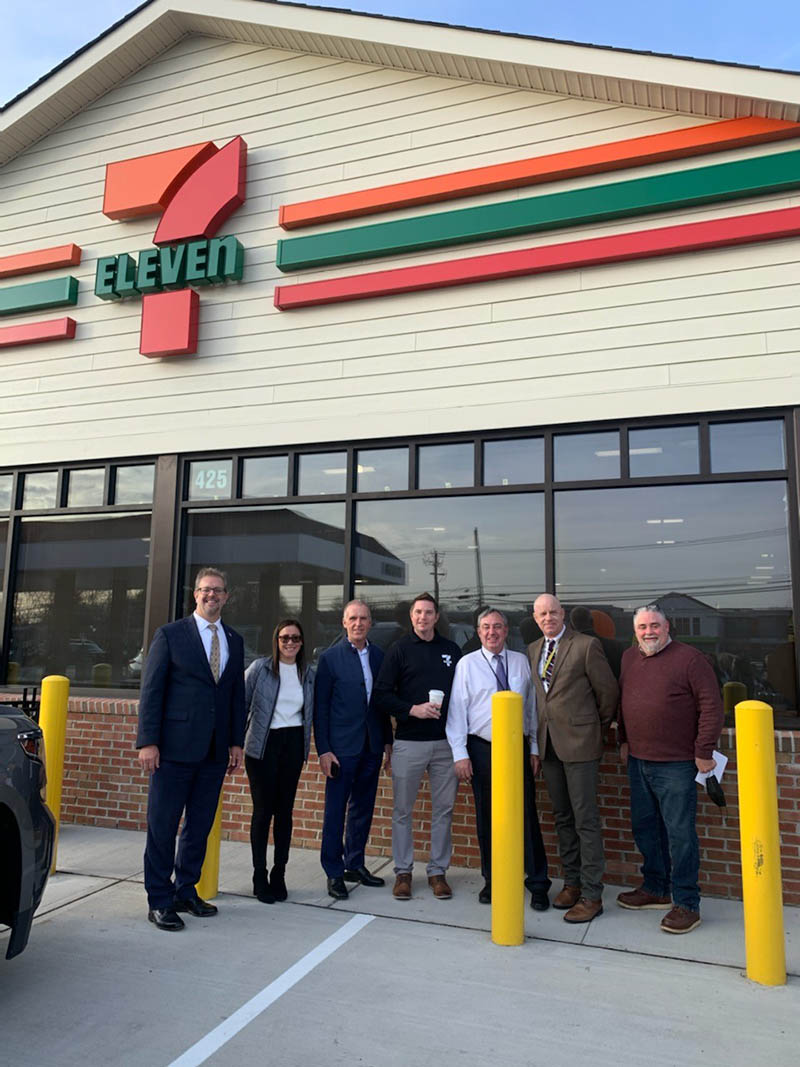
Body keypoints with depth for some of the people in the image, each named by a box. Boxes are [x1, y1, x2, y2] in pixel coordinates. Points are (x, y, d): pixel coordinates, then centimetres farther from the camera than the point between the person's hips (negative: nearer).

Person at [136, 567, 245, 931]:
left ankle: (186, 891, 27)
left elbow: (238, 694, 13)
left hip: (215, 750, 4)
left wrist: (237, 742, 9)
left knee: (200, 825, 12)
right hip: (175, 747, -4)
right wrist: (147, 741, -10)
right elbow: (151, 689, -4)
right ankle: (159, 900, 16)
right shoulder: (170, 634, -1)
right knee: (162, 825, 3)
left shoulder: (234, 641, 12)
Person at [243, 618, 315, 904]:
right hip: (263, 745, -3)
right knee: (263, 810, 0)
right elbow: (241, 702, -2)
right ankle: (259, 876, 12)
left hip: (293, 744, 3)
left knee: (285, 810, 7)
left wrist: (307, 746, 6)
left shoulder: (308, 674, 7)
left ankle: (279, 874, 19)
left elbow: (311, 713, 12)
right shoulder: (260, 667, -4)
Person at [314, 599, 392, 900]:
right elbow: (320, 706, -6)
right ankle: (334, 873, 16)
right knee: (335, 810, 3)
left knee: (363, 808, 14)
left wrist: (388, 741, 9)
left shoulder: (379, 656, 7)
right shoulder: (330, 657, -6)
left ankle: (355, 864, 29)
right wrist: (323, 750, -10)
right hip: (342, 747, -4)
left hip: (372, 746, 5)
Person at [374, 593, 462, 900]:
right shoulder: (400, 649, 1)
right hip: (408, 742, -2)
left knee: (444, 810, 8)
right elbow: (382, 694, -3)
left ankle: (438, 870, 21)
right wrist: (413, 709, -15)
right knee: (402, 810, 6)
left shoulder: (452, 650, 9)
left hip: (446, 742, 2)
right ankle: (403, 871, 20)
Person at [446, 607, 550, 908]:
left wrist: (534, 748, 8)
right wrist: (460, 754, -6)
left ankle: (538, 884, 16)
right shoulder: (467, 663, -1)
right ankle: (491, 880, 27)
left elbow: (531, 706, 10)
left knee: (527, 816, 2)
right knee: (487, 819, 10)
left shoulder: (521, 661, 6)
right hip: (482, 748, -1)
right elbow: (457, 709, -2)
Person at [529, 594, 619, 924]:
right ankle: (572, 882, 28)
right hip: (548, 745, 6)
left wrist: (598, 729, 7)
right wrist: (539, 737, 12)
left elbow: (608, 691, -2)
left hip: (579, 743, -6)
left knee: (586, 820, -1)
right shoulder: (532, 650, 10)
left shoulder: (586, 645, -8)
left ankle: (591, 895, 8)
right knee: (563, 818, 15)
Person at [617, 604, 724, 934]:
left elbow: (712, 707, -11)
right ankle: (656, 888, 32)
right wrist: (624, 740, 17)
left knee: (679, 832, 0)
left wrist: (703, 752, -12)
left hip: (675, 764, -7)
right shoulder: (629, 658, 10)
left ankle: (686, 903, 13)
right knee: (644, 827, 16)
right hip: (638, 761, 7)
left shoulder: (689, 658, -10)